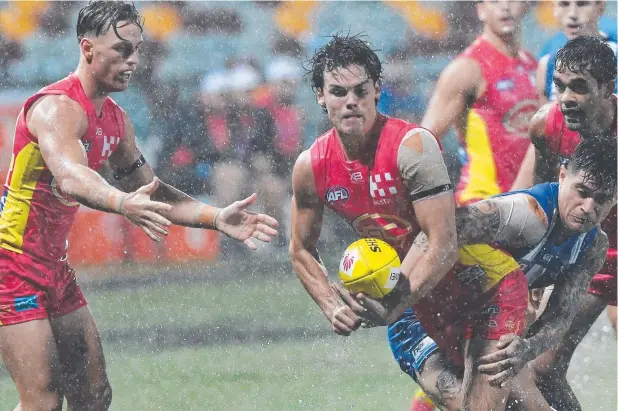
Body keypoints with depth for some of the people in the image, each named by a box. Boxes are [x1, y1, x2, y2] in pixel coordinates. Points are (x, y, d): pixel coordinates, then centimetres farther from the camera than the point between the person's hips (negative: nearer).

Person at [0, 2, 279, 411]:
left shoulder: (116, 121, 10)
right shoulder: (57, 108, -20)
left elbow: (150, 191, 16)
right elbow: (71, 178, -39)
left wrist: (217, 217, 4)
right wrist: (123, 203, -58)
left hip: (55, 267, 10)